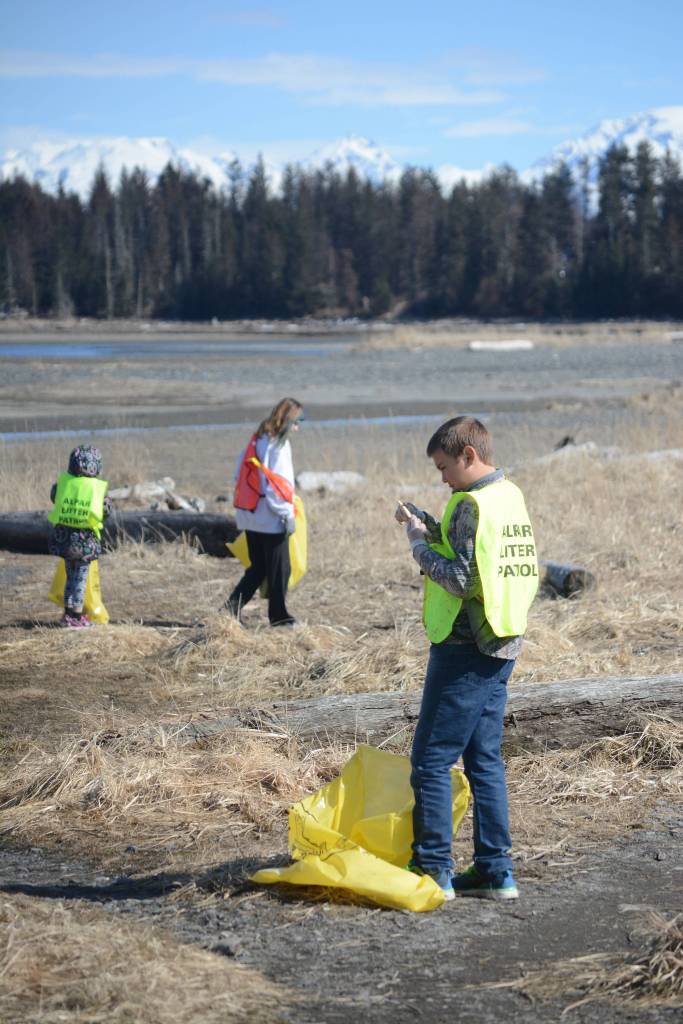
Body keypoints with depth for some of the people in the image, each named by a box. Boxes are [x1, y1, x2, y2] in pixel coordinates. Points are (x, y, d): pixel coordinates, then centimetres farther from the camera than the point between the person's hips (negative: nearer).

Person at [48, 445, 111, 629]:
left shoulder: (63, 482, -5)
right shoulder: (97, 487, -12)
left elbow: (54, 498, 11)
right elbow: (106, 510, -5)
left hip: (63, 536, 3)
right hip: (85, 539, -3)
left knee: (70, 576, 18)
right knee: (80, 578, 6)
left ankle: (68, 614, 22)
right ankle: (77, 618, 6)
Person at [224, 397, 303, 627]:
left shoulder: (256, 440, 10)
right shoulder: (278, 445, -14)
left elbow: (240, 476, 13)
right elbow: (277, 483, -19)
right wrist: (288, 514, -14)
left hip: (250, 517, 8)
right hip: (271, 519, -8)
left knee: (258, 567, 15)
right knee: (279, 568, 5)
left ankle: (234, 604, 2)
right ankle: (278, 615, 12)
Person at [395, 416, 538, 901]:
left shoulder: (474, 503, -17)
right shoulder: (510, 496, 12)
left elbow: (460, 579, -21)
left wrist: (419, 541, -11)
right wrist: (430, 525, 6)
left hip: (465, 649, -9)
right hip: (501, 646, 9)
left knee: (431, 760, -2)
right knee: (485, 759, 13)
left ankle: (433, 870, 2)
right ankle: (496, 870, 14)